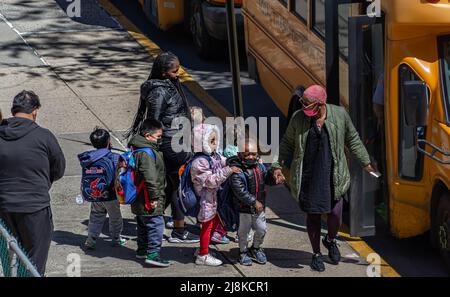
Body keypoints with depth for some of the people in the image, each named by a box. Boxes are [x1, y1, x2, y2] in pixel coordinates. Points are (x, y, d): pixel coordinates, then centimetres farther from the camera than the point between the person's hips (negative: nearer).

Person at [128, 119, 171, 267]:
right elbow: (150, 177, -26)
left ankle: (142, 249, 34)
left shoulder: (137, 149, 12)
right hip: (149, 201, -11)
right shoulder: (146, 153, -22)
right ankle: (153, 254, -10)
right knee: (156, 224, -9)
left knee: (143, 224, 22)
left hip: (139, 200, 11)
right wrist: (154, 197, -22)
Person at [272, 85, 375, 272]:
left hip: (333, 175, 0)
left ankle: (331, 240, 33)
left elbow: (353, 140, 9)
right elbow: (287, 143, 8)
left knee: (335, 213, -2)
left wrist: (365, 162, 14)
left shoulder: (340, 115, -5)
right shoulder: (298, 118, -5)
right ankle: (316, 254, 25)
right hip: (308, 177, 0)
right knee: (313, 215, 7)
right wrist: (278, 165, 0)